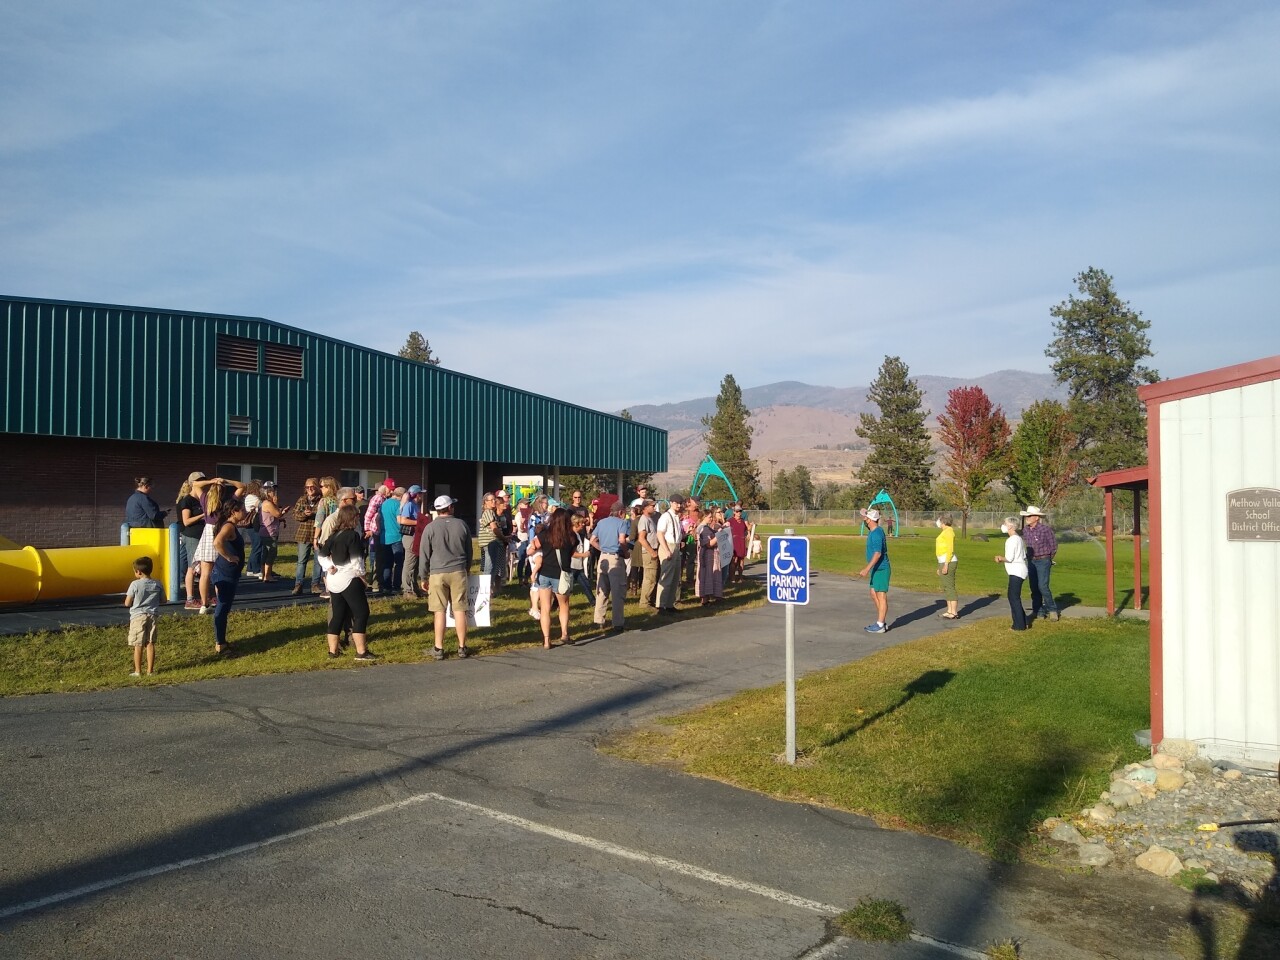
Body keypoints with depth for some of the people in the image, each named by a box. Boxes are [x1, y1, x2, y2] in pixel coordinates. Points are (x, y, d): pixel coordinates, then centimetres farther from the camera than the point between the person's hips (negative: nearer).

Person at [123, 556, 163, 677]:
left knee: (138, 645, 2)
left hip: (138, 616, -4)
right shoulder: (157, 584, 2)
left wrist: (136, 600, 13)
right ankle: (150, 670, 9)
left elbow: (127, 603, -6)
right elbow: (163, 600, 12)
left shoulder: (135, 584, -10)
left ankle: (137, 671, 5)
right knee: (150, 644, 7)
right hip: (153, 616, 4)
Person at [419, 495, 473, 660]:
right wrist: (466, 569, 27)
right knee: (460, 610, 5)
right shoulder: (461, 525, 3)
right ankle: (462, 648, 9)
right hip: (458, 572, 1)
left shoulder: (430, 527, -4)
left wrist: (424, 576, 10)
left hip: (437, 573, -1)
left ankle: (439, 649, 7)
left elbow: (424, 555, 0)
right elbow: (469, 551, 13)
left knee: (439, 611, 3)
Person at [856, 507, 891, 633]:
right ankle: (882, 622, 21)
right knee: (874, 594, 14)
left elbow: (878, 553, -28)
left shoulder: (877, 533, -20)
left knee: (881, 596, -5)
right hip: (876, 569, 10)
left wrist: (867, 569, -31)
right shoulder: (873, 531, 10)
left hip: (881, 569, -10)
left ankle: (880, 625, 0)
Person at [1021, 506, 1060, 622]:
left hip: (1043, 561, -6)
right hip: (1031, 561, 6)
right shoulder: (1025, 531, 4)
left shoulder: (1045, 529, -13)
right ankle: (1038, 612, 15)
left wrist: (1049, 559, 7)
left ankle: (1052, 610, 3)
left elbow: (1054, 545, -3)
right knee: (1034, 588, 7)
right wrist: (1029, 557, 15)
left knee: (1043, 586, -13)